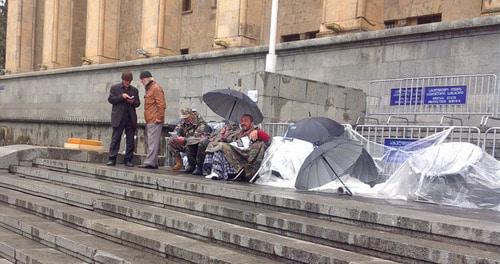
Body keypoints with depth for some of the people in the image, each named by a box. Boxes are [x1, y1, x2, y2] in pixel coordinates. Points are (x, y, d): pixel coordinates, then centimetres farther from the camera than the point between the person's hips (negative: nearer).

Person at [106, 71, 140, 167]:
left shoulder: (134, 90, 14)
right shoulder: (115, 88, 7)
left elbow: (138, 103, 15)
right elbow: (110, 99, -1)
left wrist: (133, 102, -8)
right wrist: (121, 96, -13)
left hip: (131, 118, 3)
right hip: (118, 118, -3)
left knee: (130, 140, 3)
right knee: (115, 139, -2)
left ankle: (128, 160, 9)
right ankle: (112, 159, 2)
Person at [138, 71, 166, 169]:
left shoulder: (156, 88, -8)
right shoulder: (149, 88, 22)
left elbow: (161, 104, -16)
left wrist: (158, 118, -18)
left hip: (154, 121, -10)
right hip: (149, 121, 10)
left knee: (152, 142, -10)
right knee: (149, 142, 11)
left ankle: (150, 162, -12)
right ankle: (153, 163, 15)